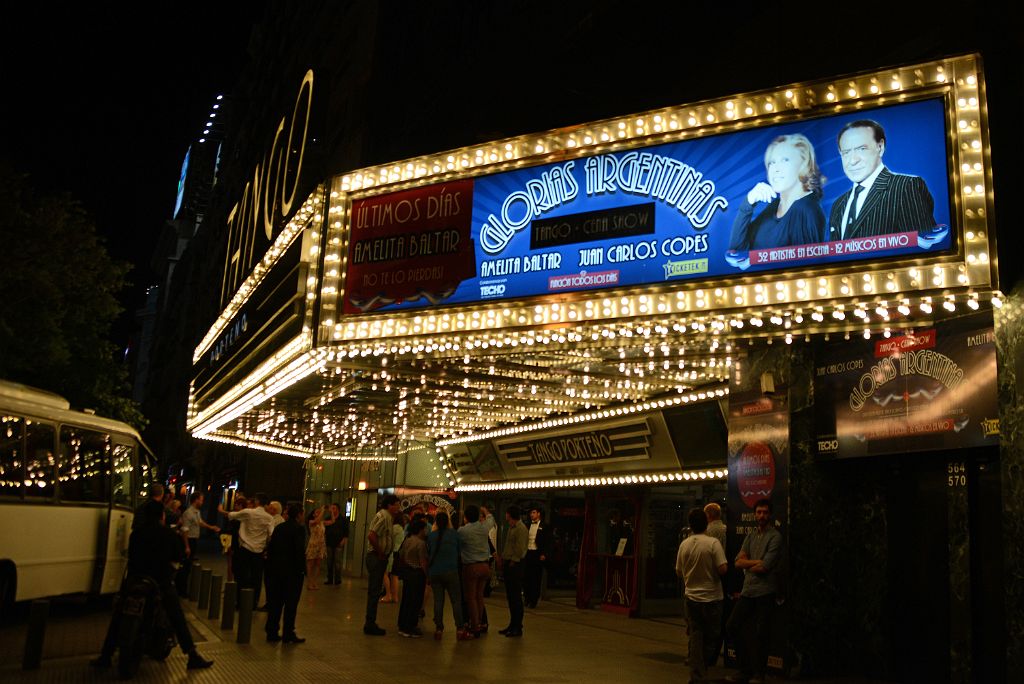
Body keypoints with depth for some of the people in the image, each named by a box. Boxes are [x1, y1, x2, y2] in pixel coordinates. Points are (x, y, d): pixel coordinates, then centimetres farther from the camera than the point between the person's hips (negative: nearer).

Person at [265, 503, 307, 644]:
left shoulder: (278, 528, 8)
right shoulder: (298, 529, -13)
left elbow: (270, 547, 10)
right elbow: (300, 551, -19)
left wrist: (271, 566, 15)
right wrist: (301, 568, -10)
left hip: (276, 570, 6)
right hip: (292, 571, -6)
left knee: (275, 602, 12)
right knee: (291, 603, 2)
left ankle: (272, 632, 15)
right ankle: (288, 634, 6)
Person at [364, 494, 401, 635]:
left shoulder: (388, 517, 16)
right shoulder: (383, 517, -15)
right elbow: (371, 535, -27)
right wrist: (380, 553, -18)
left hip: (379, 558, 10)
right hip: (376, 558, -10)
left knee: (374, 592, 14)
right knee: (374, 592, -5)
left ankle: (370, 623, 22)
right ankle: (370, 625, 1)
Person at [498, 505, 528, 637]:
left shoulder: (521, 528, -14)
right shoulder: (511, 528, 17)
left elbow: (520, 549, -18)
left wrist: (513, 562, -14)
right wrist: (503, 561, 12)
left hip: (515, 565, -10)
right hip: (508, 565, 10)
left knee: (516, 597, -5)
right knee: (510, 597, 13)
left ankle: (517, 628, 1)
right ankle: (512, 625, 20)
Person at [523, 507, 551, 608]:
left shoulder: (544, 527, 1)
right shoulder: (528, 526, 13)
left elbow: (547, 541, -3)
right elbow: (524, 540, 12)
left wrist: (543, 554, -11)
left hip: (537, 554, -4)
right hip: (527, 553, 4)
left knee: (536, 578, 0)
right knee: (526, 577, 3)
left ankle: (534, 601, 7)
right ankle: (528, 599, 14)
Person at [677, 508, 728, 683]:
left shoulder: (684, 544, 0)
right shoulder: (713, 543, -13)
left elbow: (678, 571, 8)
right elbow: (723, 569, -19)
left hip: (691, 596, 4)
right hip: (711, 596, -4)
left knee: (695, 636, 8)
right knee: (712, 636, 11)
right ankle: (704, 668, 14)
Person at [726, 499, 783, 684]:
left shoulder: (775, 537, -7)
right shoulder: (751, 536, 14)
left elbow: (764, 567, -15)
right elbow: (738, 562, 4)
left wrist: (748, 568, 0)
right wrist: (755, 562, -11)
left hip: (765, 591, -7)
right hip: (748, 590, 7)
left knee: (760, 634, 1)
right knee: (732, 626, 7)